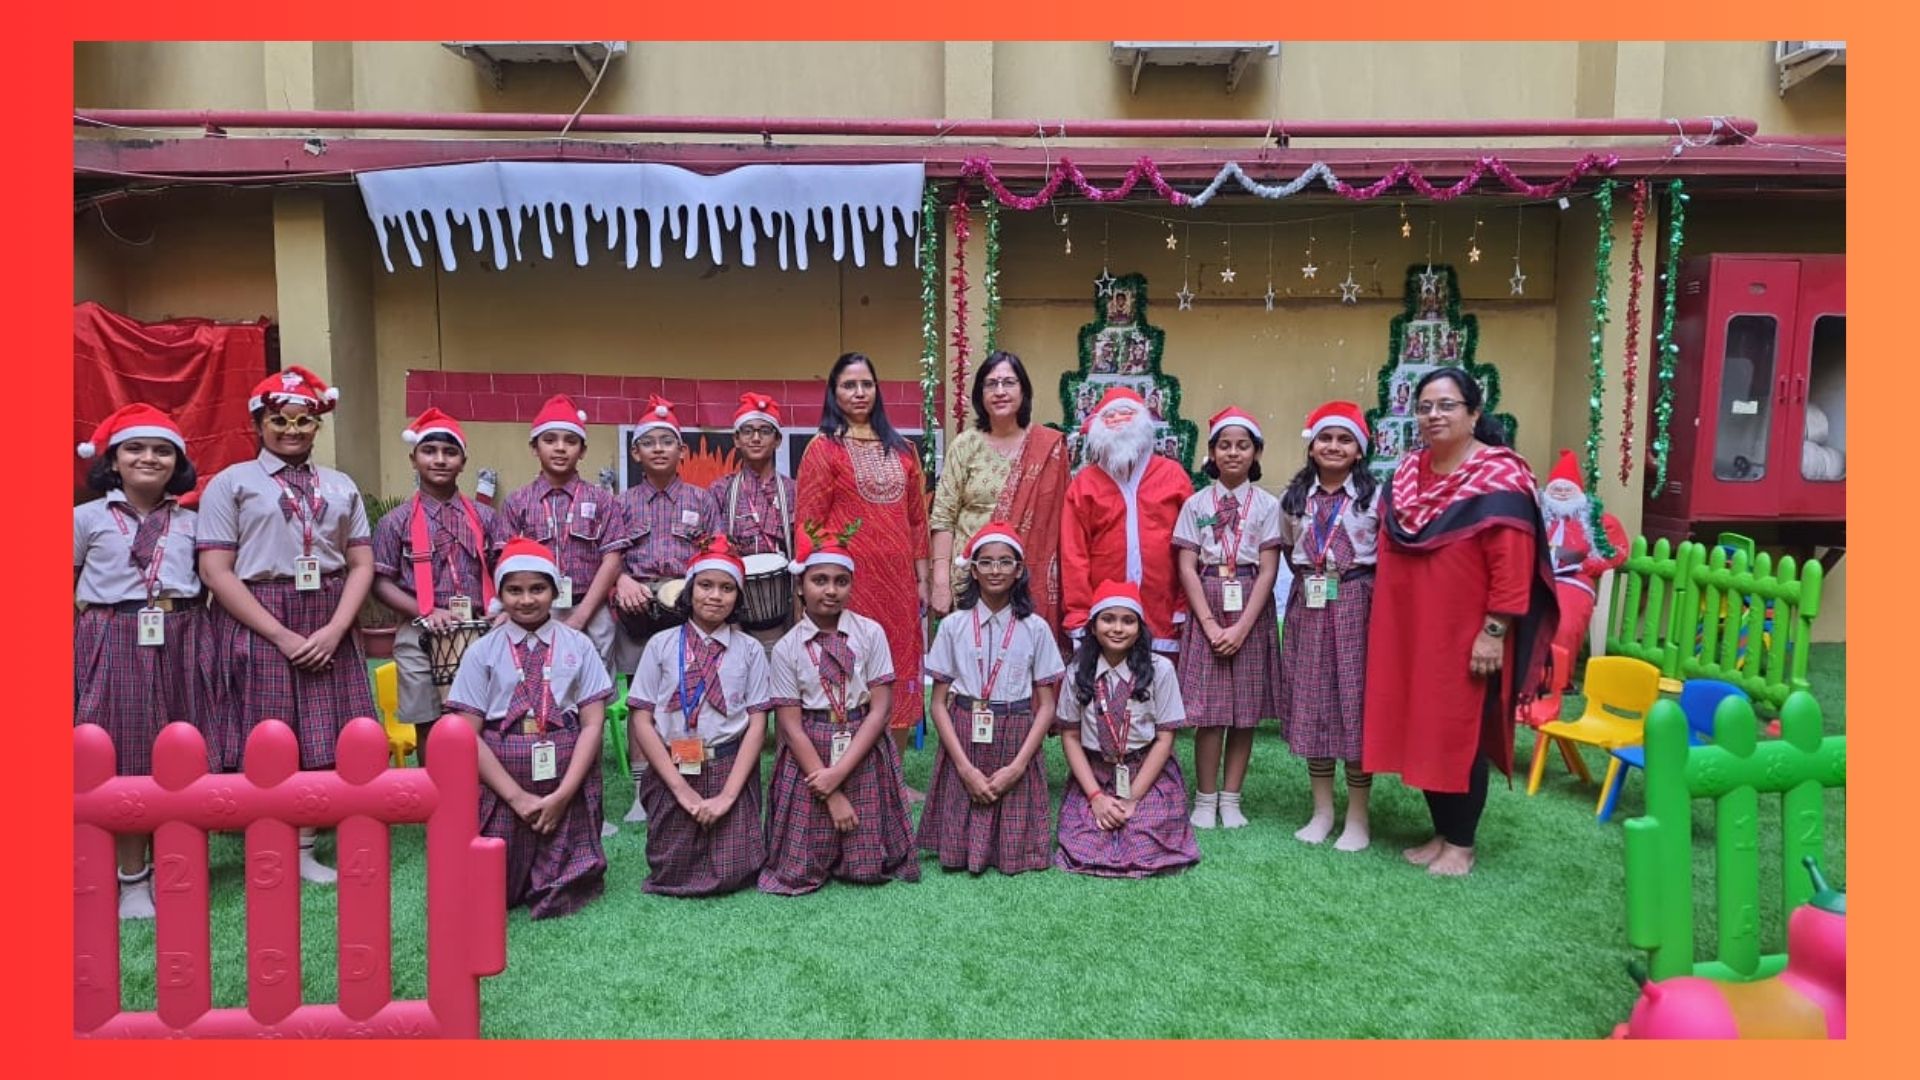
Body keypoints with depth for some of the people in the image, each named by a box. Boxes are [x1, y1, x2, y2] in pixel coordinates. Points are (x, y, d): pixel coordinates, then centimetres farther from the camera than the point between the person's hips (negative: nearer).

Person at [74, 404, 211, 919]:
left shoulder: (191, 521, 9)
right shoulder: (88, 518, 3)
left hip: (179, 645, 2)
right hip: (113, 645, -2)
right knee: (123, 765, 4)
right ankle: (132, 880, 16)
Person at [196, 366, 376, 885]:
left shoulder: (341, 486, 12)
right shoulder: (231, 482, 2)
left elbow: (362, 564, 8)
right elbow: (216, 571, -6)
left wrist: (334, 629, -8)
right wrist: (281, 634, -13)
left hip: (328, 629, 3)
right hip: (257, 628, -3)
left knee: (321, 740, 5)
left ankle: (305, 848, 18)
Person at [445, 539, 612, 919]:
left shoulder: (578, 646, 2)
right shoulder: (483, 652, 1)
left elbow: (592, 724, -2)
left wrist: (562, 794, -11)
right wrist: (516, 796, -11)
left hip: (566, 783, 0)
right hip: (501, 781, 0)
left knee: (562, 896, 3)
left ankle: (553, 885, 36)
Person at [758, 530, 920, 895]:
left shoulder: (870, 633, -6)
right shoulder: (787, 648, -6)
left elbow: (879, 710, -8)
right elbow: (791, 725, -8)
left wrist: (839, 772, -16)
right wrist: (832, 795, -12)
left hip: (864, 754, 0)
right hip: (809, 755, 0)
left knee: (869, 868, 2)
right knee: (801, 871, 2)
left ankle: (861, 862, 35)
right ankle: (815, 867, 35)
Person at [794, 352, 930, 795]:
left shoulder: (901, 448, 13)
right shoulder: (824, 448, -2)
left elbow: (917, 518, 14)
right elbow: (808, 524, -5)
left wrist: (921, 578, 9)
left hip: (898, 580, 5)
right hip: (850, 581, -5)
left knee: (901, 674, 8)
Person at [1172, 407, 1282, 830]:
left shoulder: (1267, 505, 2)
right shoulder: (1195, 504, 4)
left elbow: (1268, 570, -3)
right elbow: (1187, 567, -1)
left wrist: (1242, 626, -12)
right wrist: (1210, 623, -10)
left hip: (1251, 610, 0)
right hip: (1205, 608, 0)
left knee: (1246, 709, 4)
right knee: (1207, 709, -1)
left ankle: (1231, 799, 14)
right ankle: (1205, 798, 10)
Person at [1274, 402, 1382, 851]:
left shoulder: (1375, 495, -3)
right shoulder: (1294, 498, 9)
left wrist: (1355, 580, -6)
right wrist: (1311, 579, 12)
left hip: (1357, 608, -4)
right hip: (1308, 608, 4)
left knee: (1356, 705, 1)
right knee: (1311, 706, 7)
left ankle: (1358, 818, 12)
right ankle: (1322, 811, 20)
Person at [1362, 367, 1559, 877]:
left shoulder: (1499, 477, -12)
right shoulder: (1406, 473, 10)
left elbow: (1512, 565, -16)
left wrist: (1493, 633, -18)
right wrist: (1385, 619, 14)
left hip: (1466, 634, -6)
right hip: (1409, 630, 7)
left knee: (1461, 734, 3)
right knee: (1423, 732, 12)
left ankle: (1461, 845, 17)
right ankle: (1440, 833, 26)